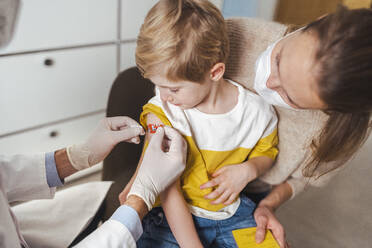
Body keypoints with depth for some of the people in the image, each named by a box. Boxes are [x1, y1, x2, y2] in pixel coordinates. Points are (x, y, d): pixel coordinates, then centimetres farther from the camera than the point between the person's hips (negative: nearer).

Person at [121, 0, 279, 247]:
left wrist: (247, 170, -11)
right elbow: (169, 191, -17)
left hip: (231, 212, 2)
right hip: (173, 215, -2)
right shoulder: (160, 113, -17)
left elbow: (267, 151, 11)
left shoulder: (257, 113, -11)